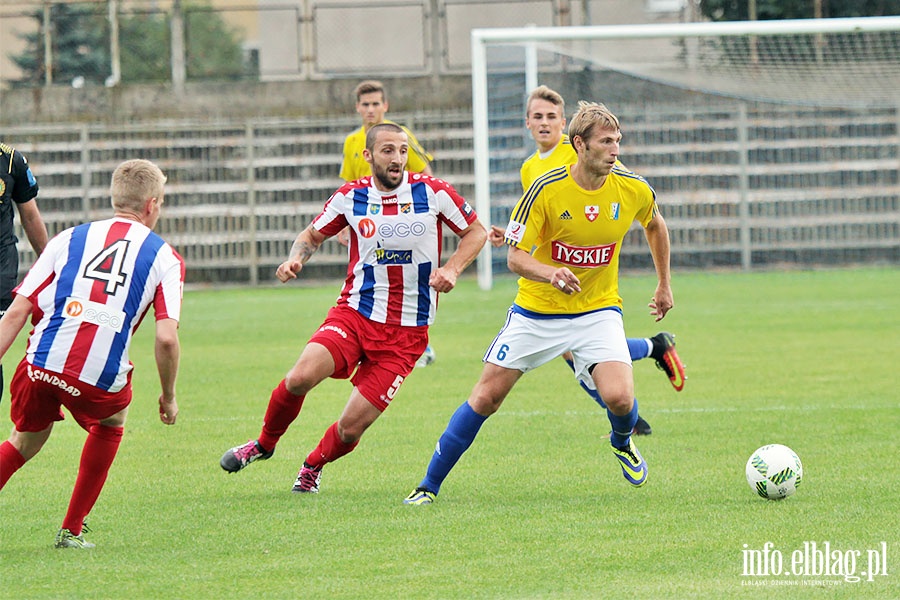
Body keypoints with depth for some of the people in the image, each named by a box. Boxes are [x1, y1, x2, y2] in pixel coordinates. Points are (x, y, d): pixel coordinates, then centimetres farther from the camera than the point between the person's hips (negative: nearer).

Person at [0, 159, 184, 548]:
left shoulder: (69, 239, 17)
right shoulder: (163, 257, 11)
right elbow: (167, 337, -1)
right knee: (111, 421, 32)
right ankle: (71, 531, 30)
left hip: (41, 366, 1)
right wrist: (168, 398, 12)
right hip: (100, 381, -1)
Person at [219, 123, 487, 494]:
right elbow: (313, 235, 16)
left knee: (351, 428, -6)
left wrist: (452, 269, -9)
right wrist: (295, 259, -6)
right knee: (301, 377, -26)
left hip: (406, 333, -1)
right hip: (354, 314, 1)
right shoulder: (350, 197, 1)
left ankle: (313, 466, 28)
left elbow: (476, 232, 8)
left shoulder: (433, 193, -4)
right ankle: (264, 443, 3)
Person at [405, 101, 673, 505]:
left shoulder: (634, 190, -9)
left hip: (598, 312, 1)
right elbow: (515, 258, -15)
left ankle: (622, 443, 16)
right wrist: (552, 274, -35)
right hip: (536, 312, -1)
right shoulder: (546, 190, -18)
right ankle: (429, 485, 11)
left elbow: (655, 225, 15)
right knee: (487, 397, -2)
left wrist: (664, 285, 20)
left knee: (618, 397, -21)